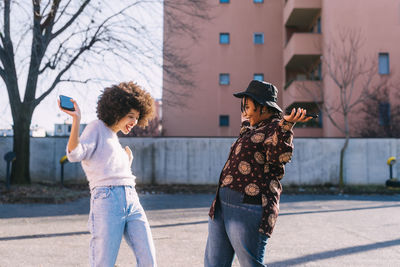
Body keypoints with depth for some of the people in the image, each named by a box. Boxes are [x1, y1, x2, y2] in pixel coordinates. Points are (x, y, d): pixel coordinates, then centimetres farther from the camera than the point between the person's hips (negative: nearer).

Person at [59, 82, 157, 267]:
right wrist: (76, 119, -20)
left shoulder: (115, 140, 27)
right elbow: (74, 154, -14)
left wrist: (127, 160, 21)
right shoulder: (97, 128, 5)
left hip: (132, 201, 7)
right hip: (107, 200, -7)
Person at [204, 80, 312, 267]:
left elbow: (280, 156, -26)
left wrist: (286, 125, -30)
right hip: (221, 206, 10)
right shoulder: (254, 128, 20)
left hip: (248, 211, -10)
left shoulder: (276, 128, -8)